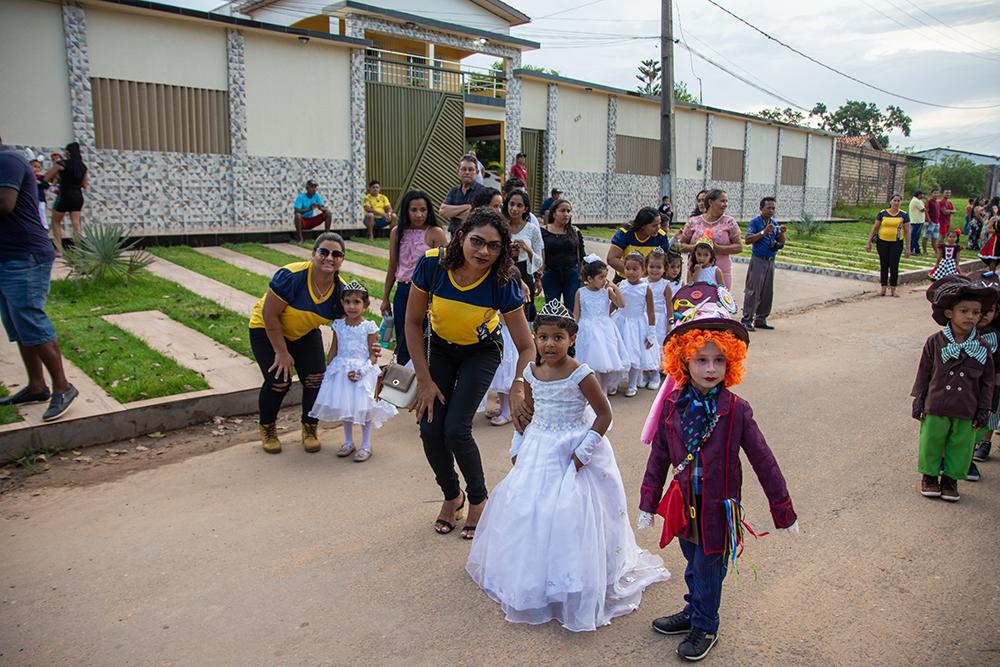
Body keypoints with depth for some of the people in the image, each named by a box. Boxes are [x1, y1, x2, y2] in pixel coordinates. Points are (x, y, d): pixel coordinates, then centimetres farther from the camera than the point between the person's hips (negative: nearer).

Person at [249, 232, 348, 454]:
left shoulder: (341, 291, -18)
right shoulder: (290, 276, -33)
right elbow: (270, 315, -25)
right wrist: (282, 352, -19)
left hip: (305, 334, 4)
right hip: (267, 330, -4)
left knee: (316, 379, -11)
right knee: (278, 380, -16)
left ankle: (309, 429, 15)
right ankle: (267, 429, 13)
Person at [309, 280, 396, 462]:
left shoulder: (369, 327, -10)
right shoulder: (339, 325, 2)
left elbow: (373, 355, -9)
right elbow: (333, 351, 10)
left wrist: (360, 371, -19)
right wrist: (328, 370, 6)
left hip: (364, 374, -4)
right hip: (341, 372, 4)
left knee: (364, 409, 2)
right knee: (344, 408, 13)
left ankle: (366, 446, 17)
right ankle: (348, 442, 30)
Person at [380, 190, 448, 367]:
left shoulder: (435, 233, -7)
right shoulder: (397, 232, 6)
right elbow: (392, 267, 13)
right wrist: (385, 298, 14)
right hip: (402, 292, 4)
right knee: (402, 345, 12)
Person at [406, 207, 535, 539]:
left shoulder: (503, 283, -31)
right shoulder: (432, 264, -28)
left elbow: (525, 347, -23)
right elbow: (413, 322, -15)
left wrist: (518, 385, -42)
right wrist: (425, 380, -14)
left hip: (481, 352, -2)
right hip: (440, 347, 2)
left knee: (456, 429, -14)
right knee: (430, 428, -5)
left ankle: (478, 499, 14)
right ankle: (452, 495, 24)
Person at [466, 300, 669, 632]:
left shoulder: (580, 374, -17)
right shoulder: (531, 372, 0)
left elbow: (604, 414, -12)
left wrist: (583, 452, -16)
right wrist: (517, 448, 11)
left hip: (571, 454, -6)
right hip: (537, 452, 6)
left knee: (571, 516, -4)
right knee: (524, 510, 9)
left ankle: (573, 589, 16)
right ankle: (531, 579, 32)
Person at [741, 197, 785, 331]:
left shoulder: (775, 224, 13)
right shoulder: (755, 222, -5)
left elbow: (781, 243, 13)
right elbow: (748, 240, -17)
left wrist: (782, 234, -7)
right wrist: (764, 232, -23)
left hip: (771, 261, 7)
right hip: (758, 260, -7)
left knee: (767, 292, 9)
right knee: (753, 291, -7)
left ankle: (761, 319, 18)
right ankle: (747, 320, -3)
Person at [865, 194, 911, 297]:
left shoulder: (904, 215, 1)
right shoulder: (882, 213, 2)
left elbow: (907, 232, 3)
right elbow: (874, 228, 6)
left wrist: (907, 248, -1)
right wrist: (869, 243, 2)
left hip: (896, 243, -1)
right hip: (882, 242, 1)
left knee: (894, 266, 0)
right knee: (883, 265, 5)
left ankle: (893, 289, 9)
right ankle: (883, 289, 13)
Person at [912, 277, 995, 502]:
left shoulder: (981, 347, -2)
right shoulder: (935, 342, -7)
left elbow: (987, 380, 4)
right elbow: (924, 372, 0)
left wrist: (984, 409, 3)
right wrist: (918, 400, 0)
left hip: (966, 411, 2)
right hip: (936, 407, -1)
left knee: (960, 446, 11)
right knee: (931, 443, 10)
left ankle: (950, 478, 29)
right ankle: (929, 476, 29)